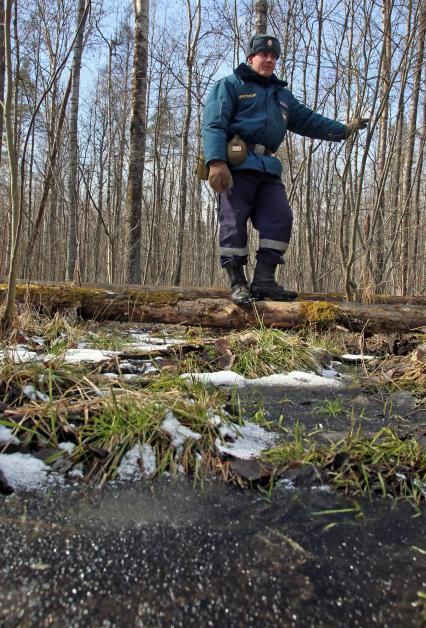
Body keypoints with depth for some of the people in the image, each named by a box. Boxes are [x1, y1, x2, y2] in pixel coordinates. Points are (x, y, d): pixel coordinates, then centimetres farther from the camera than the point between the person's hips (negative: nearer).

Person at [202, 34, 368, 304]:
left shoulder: (281, 95, 30)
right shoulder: (230, 85, 9)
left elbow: (309, 119, 32)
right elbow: (214, 125, -5)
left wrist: (343, 129, 25)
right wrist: (216, 161, -20)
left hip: (268, 169, 6)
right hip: (236, 165, -6)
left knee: (280, 219, -6)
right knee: (234, 222, -10)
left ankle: (264, 281, -3)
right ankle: (238, 283, -5)